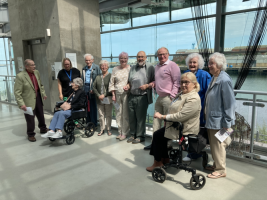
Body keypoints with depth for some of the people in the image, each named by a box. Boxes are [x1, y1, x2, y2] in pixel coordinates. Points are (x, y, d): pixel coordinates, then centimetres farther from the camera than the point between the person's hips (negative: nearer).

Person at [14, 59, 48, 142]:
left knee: (41, 115, 21)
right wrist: (21, 104, -21)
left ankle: (43, 129, 43)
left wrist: (43, 93, 12)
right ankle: (30, 134, 24)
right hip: (29, 101, -6)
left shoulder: (36, 72, 1)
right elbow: (17, 92, -17)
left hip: (38, 98, 6)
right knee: (30, 119, 4)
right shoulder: (20, 76, -18)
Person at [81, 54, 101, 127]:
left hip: (93, 89, -5)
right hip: (85, 89, 5)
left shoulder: (96, 68, -3)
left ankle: (94, 124, 9)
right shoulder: (84, 69, 18)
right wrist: (82, 88, 9)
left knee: (93, 107, 0)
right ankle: (88, 123, 18)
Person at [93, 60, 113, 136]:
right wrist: (99, 95, -6)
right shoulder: (98, 77, 13)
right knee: (101, 115, 8)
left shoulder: (110, 76, -1)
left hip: (108, 99, -4)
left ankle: (109, 129, 15)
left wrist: (104, 95, -13)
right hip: (99, 99, 4)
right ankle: (102, 129, 18)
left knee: (108, 115, 4)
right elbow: (94, 87, 8)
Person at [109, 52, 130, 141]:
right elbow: (111, 83, 11)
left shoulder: (130, 68, 1)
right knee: (118, 114, 6)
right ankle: (120, 132, 18)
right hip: (117, 94, 3)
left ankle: (124, 133, 9)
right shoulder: (115, 69, 11)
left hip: (126, 94, -3)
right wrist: (113, 95, 6)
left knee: (125, 114, -2)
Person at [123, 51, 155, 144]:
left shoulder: (150, 67, 0)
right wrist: (127, 86, 6)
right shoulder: (132, 68, 18)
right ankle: (132, 134, 23)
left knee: (140, 117, 0)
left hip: (142, 97, -5)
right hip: (131, 96, 5)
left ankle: (140, 136, 13)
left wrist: (147, 86, -17)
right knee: (131, 117, 9)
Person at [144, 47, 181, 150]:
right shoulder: (157, 67, 17)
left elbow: (177, 82, -12)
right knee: (156, 120, 11)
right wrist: (154, 83, 6)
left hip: (168, 98, -8)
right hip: (159, 98, 8)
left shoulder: (172, 65, -7)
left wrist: (172, 97, -17)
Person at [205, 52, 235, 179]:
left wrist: (227, 123, -18)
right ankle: (216, 165, 35)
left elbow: (229, 103, -19)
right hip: (211, 119, 9)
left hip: (219, 120, -9)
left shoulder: (224, 80, -19)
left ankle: (221, 170, 20)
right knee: (213, 144, 19)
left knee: (218, 145, 3)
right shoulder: (214, 78, 9)